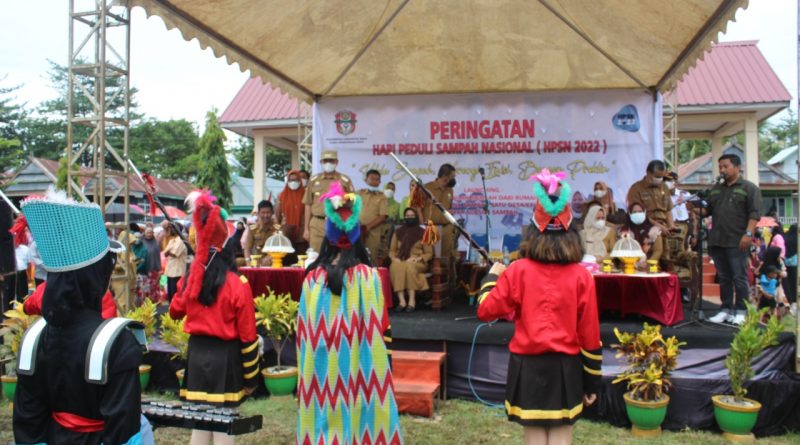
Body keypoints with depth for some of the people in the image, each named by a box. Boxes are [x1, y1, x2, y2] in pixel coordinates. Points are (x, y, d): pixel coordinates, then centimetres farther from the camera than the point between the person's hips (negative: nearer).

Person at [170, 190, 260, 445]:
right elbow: (247, 336, -9)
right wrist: (250, 376, 1)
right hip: (225, 357, -4)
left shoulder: (191, 278, -3)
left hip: (197, 352, 4)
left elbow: (175, 312, 18)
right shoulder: (238, 285, -13)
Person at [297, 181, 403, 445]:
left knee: (324, 410, 10)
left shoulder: (313, 277, -4)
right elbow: (380, 327, -5)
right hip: (356, 364, -2)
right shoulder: (368, 276, -10)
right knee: (356, 411, 6)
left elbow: (304, 329, 2)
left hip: (321, 363, 2)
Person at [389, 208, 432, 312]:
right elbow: (392, 250, 16)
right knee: (395, 267, -35)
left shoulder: (423, 233, 8)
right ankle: (401, 300, -40)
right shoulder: (398, 232, 17)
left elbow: (429, 253, 4)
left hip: (417, 263, -2)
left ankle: (412, 300, -40)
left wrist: (417, 258, -13)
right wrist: (394, 258, -6)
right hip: (399, 261, 2)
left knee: (409, 266, -38)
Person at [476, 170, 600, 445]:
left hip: (528, 367, 0)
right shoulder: (581, 276, -6)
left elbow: (485, 310, -3)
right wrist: (591, 382, 8)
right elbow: (590, 334, -3)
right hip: (565, 368, 0)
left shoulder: (517, 271, -8)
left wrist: (492, 276, 15)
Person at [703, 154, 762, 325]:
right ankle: (726, 310, 17)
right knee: (724, 278, 11)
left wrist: (748, 234, -19)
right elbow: (707, 210, 20)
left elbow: (755, 213, -9)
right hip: (717, 241, 6)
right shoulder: (716, 189, 18)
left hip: (737, 242, -6)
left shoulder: (749, 188, -1)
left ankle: (740, 312, 4)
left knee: (739, 278, -2)